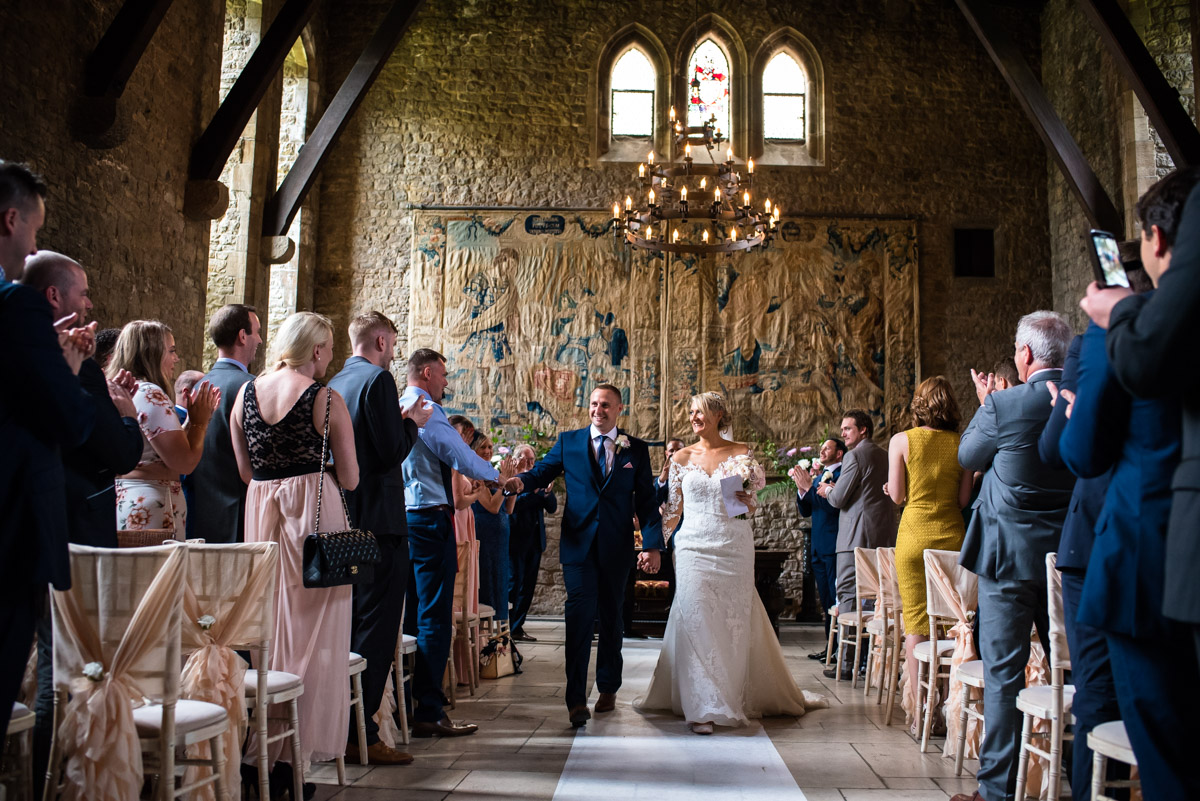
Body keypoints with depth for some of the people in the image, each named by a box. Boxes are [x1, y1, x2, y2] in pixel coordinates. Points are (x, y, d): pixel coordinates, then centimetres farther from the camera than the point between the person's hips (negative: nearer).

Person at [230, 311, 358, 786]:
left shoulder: (244, 394, 5)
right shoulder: (327, 399, -8)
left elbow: (244, 470, 10)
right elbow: (349, 479, -6)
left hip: (260, 513, 5)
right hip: (314, 514, -5)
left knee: (266, 626, 15)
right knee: (312, 633, 2)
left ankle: (259, 744, 23)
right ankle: (296, 751, 6)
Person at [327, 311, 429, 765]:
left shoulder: (334, 384, 14)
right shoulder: (378, 379, -12)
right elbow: (392, 451, -18)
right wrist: (413, 423, 0)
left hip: (342, 521, 9)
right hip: (378, 520, -9)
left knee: (349, 625, 18)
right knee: (377, 627, -4)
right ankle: (359, 735, -1)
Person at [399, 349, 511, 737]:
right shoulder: (427, 412, -13)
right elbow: (463, 458, -15)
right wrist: (498, 474, 1)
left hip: (404, 519, 10)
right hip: (431, 520, -10)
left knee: (413, 613, 17)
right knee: (434, 617, -6)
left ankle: (411, 696, 27)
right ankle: (428, 712, -3)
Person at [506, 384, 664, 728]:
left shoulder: (636, 449, 6)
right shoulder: (568, 441, 6)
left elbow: (647, 501, 4)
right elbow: (544, 469, 1)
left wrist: (652, 545, -4)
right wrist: (522, 480, -23)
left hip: (616, 548, 2)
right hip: (579, 544, -1)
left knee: (611, 618, 12)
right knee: (580, 615, -10)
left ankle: (608, 689, 28)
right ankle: (576, 699, -7)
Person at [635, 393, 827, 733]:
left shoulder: (741, 453, 3)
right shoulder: (682, 457, 7)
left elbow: (757, 503, 7)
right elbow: (673, 509, 12)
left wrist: (748, 503, -15)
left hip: (734, 548, 0)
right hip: (694, 548, 1)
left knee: (735, 622, 6)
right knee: (695, 619, -9)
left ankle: (733, 697, 25)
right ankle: (704, 707, -2)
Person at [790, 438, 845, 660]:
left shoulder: (843, 475, -8)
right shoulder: (819, 477, 19)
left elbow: (834, 505, -21)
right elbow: (805, 511, 16)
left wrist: (809, 487, -19)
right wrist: (801, 488, 0)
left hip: (834, 547, -9)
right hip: (818, 548, 9)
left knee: (838, 600, -6)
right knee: (827, 601, 12)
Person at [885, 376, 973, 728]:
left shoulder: (902, 440, -3)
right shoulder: (962, 444, 1)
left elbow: (897, 496, -2)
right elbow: (964, 499, 2)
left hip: (914, 533, -1)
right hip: (952, 534, 2)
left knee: (916, 623, 3)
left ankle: (919, 711, 4)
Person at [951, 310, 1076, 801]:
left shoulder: (1005, 405, -15)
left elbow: (968, 457, 2)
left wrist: (985, 404, 15)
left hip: (1009, 554, -5)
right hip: (1071, 554, 5)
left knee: (1003, 673, 2)